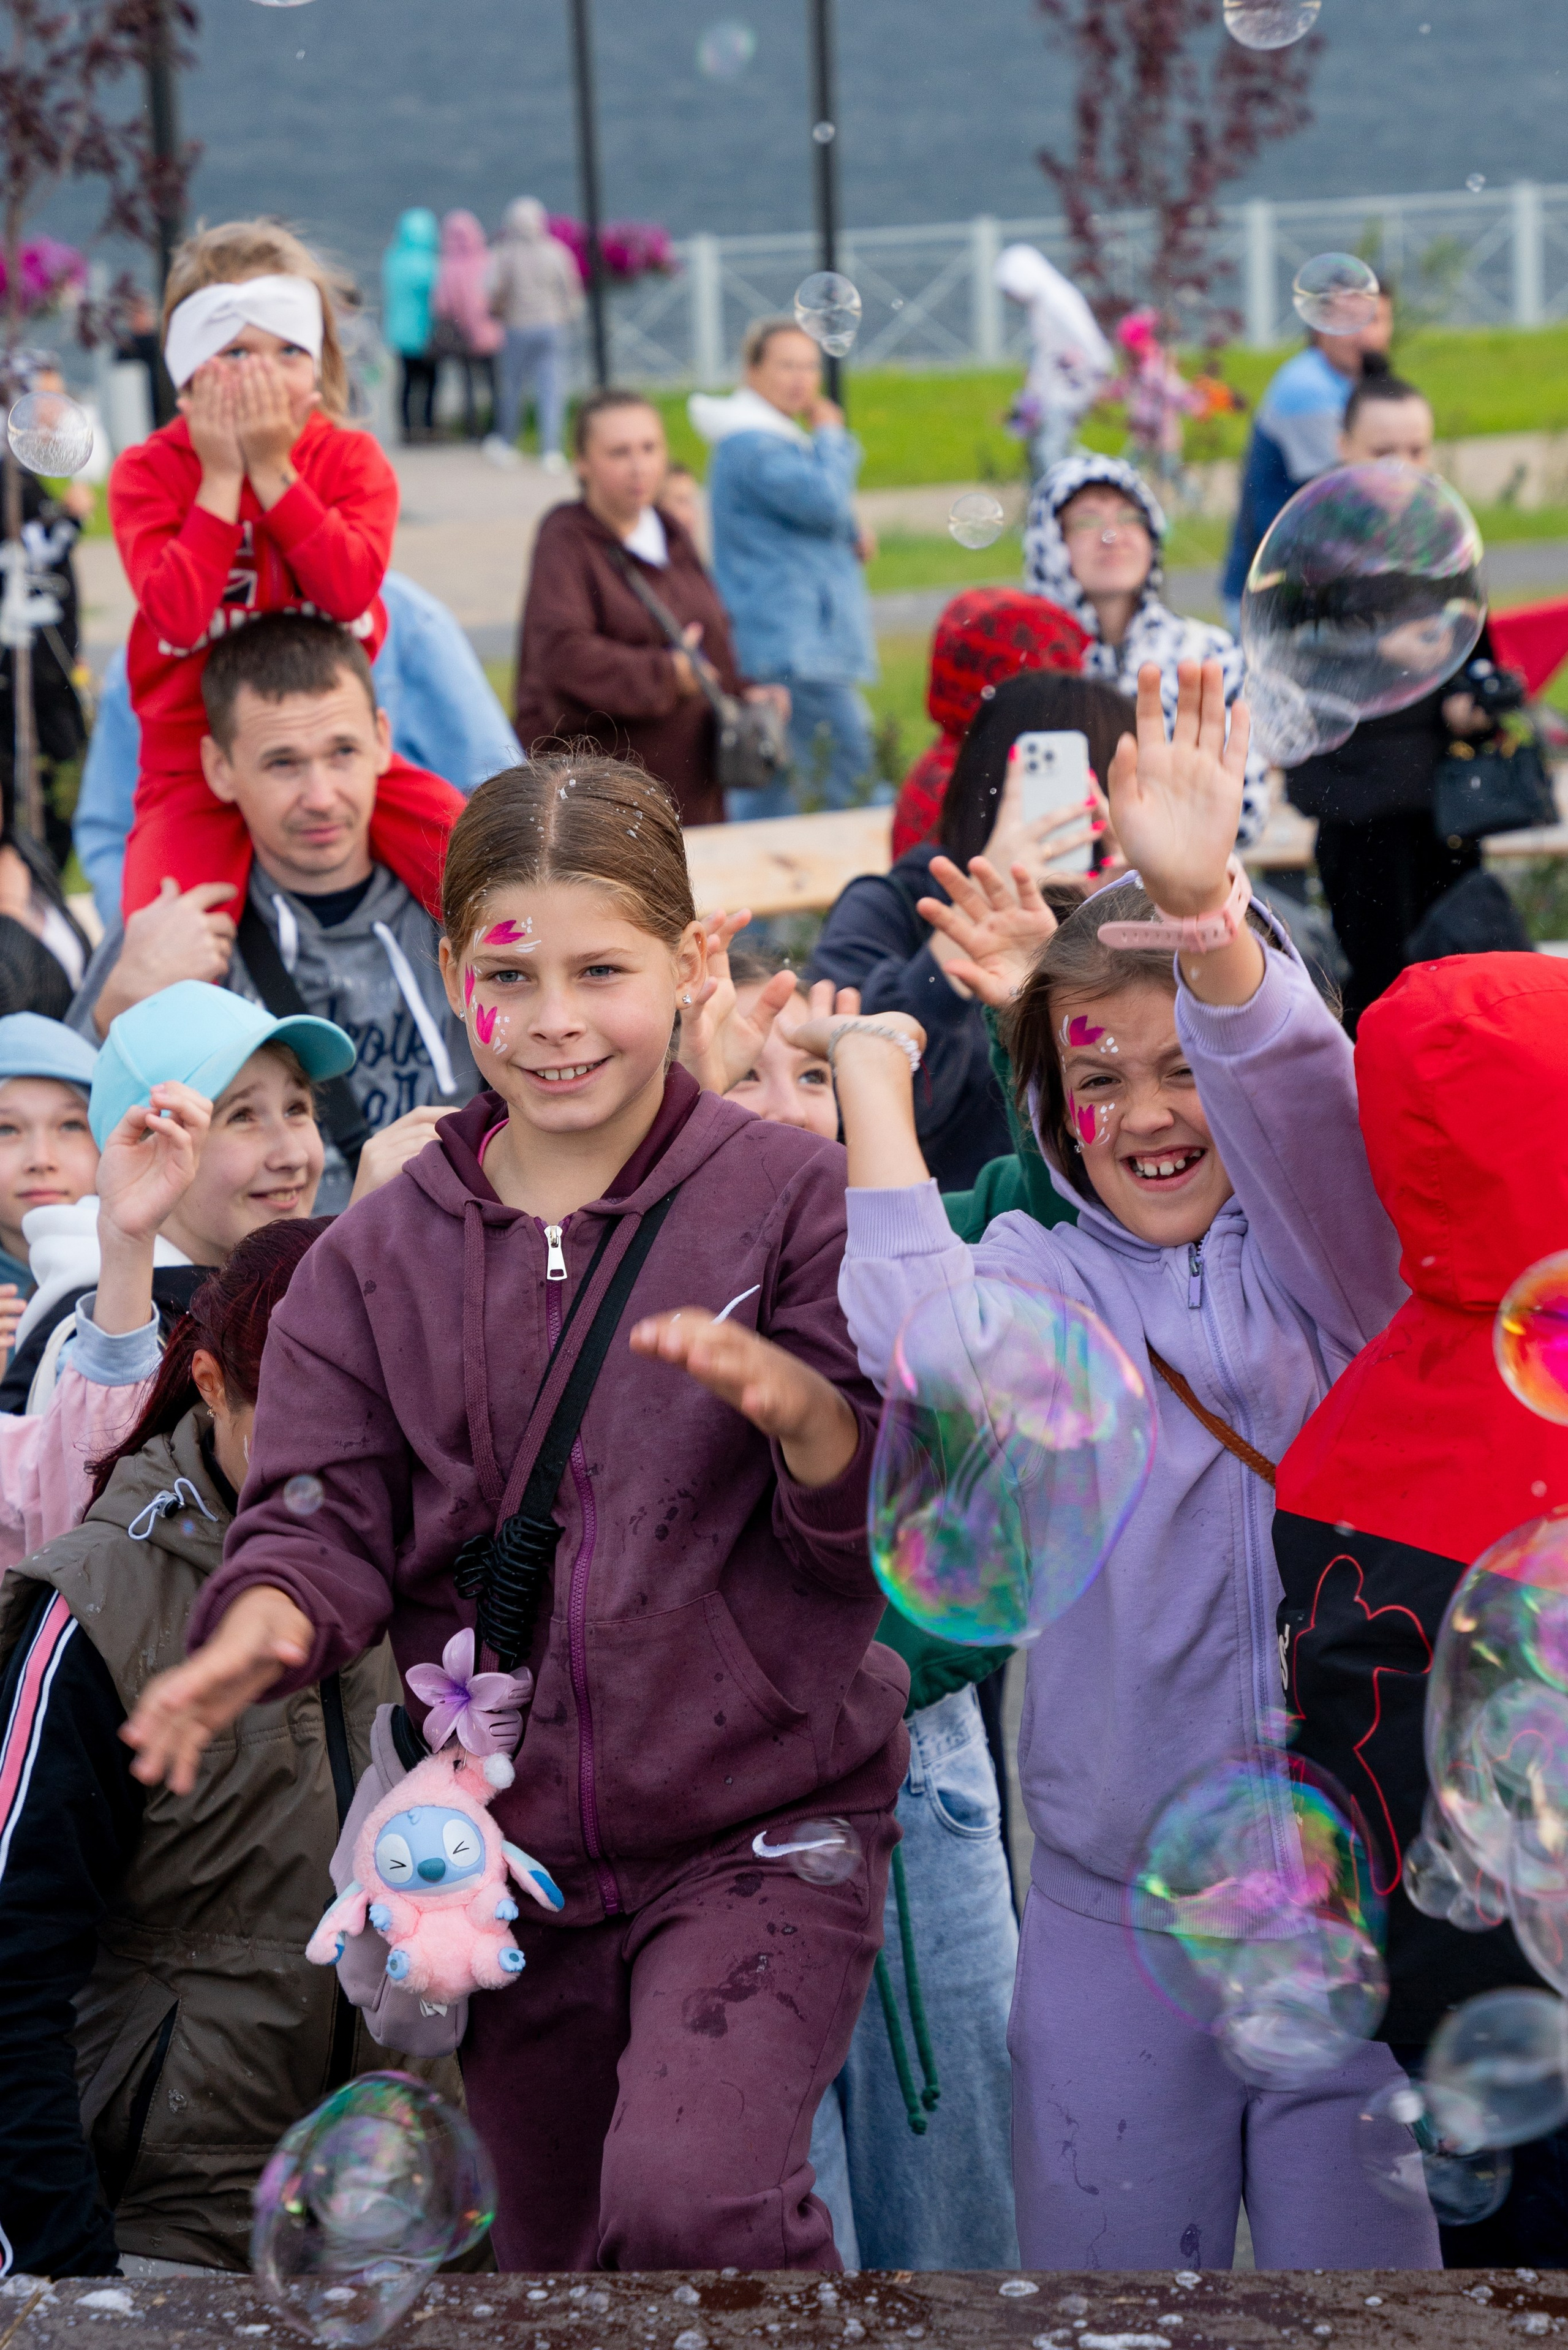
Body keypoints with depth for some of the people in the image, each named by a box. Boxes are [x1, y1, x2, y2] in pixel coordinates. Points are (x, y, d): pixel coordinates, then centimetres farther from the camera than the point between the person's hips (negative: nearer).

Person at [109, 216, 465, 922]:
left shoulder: (350, 459, 1)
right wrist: (222, 476, -16)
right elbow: (179, 614, -20)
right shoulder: (147, 472, -4)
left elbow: (351, 591, -19)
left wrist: (272, 468, -17)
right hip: (197, 760, -2)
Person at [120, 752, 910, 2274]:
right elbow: (328, 1509, 1)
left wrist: (796, 1403, -28)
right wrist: (265, 1624, -22)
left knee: (686, 2199, -28)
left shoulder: (791, 1198, -4)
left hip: (756, 1834, -4)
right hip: (510, 1851, 4)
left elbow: (892, 1515, -7)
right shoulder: (382, 1252, 6)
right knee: (557, 2267, 16)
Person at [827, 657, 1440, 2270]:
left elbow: (1308, 1114, -21)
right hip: (1112, 1918, 1)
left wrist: (1206, 915, -39)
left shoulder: (1327, 1253, 1)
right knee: (1107, 2277, 8)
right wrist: (874, 1091, -15)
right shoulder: (1036, 1279, 3)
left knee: (1357, 2272, 5)